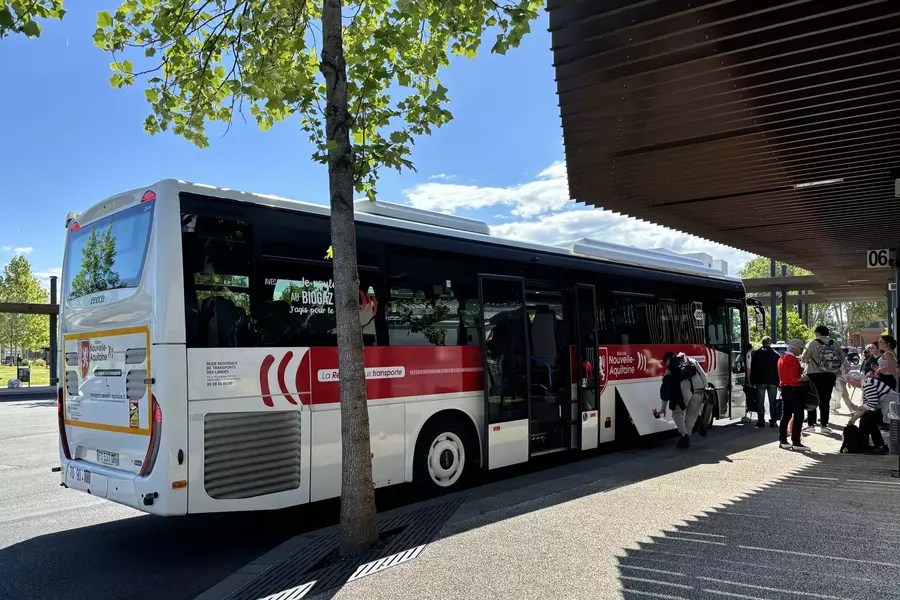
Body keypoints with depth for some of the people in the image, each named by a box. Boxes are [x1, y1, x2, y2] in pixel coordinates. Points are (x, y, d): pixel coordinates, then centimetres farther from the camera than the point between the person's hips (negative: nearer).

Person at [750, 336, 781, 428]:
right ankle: (773, 421, 6)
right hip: (773, 381, 1)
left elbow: (753, 368, 0)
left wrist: (752, 381, 4)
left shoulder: (756, 353, -2)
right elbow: (778, 369, 4)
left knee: (760, 401, 2)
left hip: (760, 381, -1)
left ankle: (761, 421, 0)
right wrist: (778, 381, 8)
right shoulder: (775, 354, 1)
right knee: (773, 402, 7)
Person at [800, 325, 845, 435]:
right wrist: (836, 371, 13)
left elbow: (804, 358, -10)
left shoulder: (813, 343, -8)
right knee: (825, 400, 9)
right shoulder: (835, 344, 4)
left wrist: (809, 361, 11)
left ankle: (811, 424, 9)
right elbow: (842, 359, 2)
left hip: (815, 374, -3)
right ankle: (824, 425, 8)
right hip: (830, 375, 3)